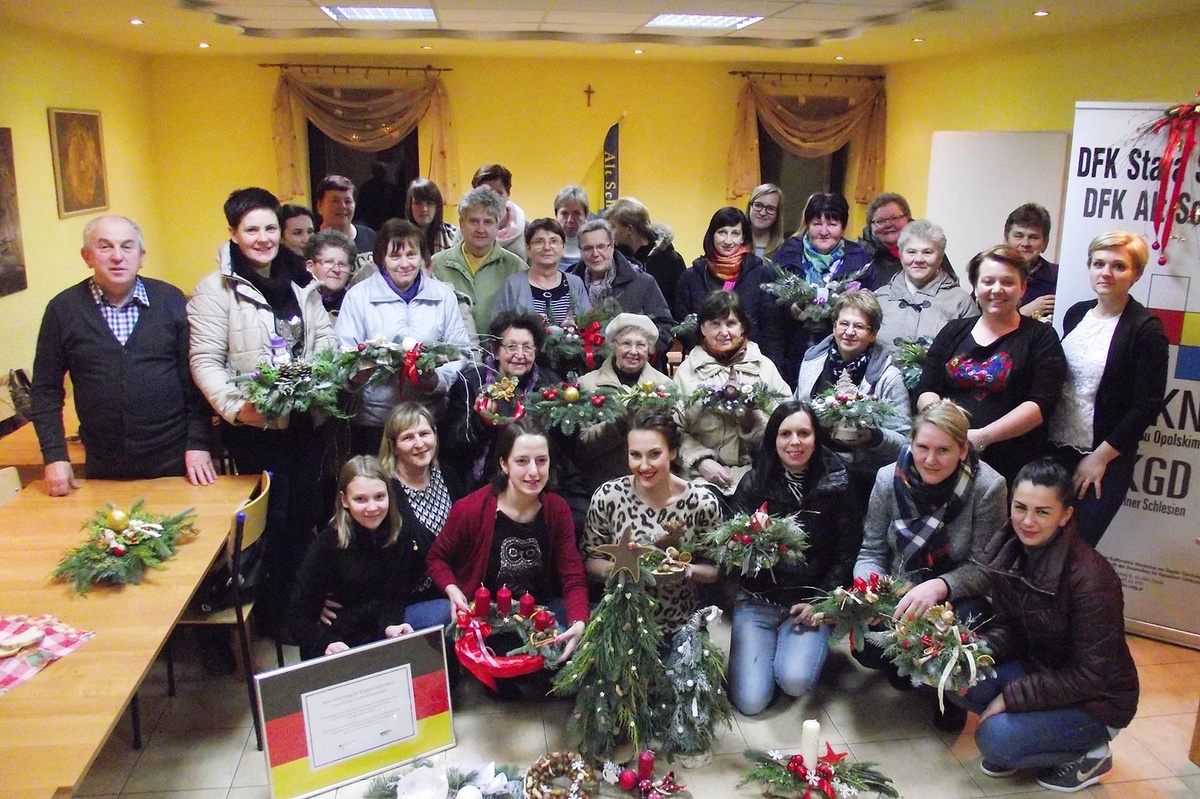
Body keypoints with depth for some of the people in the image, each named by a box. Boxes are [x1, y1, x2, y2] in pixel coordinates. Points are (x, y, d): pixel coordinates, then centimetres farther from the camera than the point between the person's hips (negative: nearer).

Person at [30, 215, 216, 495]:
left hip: (174, 461, 0)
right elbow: (46, 390, 5)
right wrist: (55, 456, -2)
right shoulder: (63, 309, 1)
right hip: (103, 467, 1)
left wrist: (198, 444, -4)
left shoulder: (171, 301, 0)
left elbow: (194, 376, 1)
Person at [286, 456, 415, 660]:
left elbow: (393, 596, 2)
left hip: (382, 642, 3)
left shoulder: (401, 536, -4)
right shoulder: (327, 544, -14)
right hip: (337, 654, -3)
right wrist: (326, 644, -30)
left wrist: (390, 625, -20)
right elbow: (298, 616, -11)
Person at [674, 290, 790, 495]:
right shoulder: (687, 371, 9)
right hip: (706, 475, -1)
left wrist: (753, 420, -15)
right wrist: (701, 461, -14)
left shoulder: (764, 366, 11)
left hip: (755, 471, 1)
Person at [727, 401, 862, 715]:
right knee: (750, 701, -11)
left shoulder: (837, 485, -4)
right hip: (757, 600, 1)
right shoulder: (753, 483, -3)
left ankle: (810, 645, 10)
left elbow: (846, 553, 0)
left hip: (811, 602, -1)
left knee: (794, 682, -25)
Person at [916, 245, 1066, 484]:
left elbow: (1042, 404, -9)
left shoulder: (1041, 337, 2)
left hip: (1011, 467, -2)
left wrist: (982, 436, -18)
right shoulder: (953, 332, 12)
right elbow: (926, 391, 7)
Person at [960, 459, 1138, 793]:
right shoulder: (1007, 553, -9)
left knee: (994, 739, -24)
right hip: (1036, 669, 6)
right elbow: (1007, 627, 0)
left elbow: (1091, 675, -23)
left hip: (1096, 700, -6)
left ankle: (1088, 756, 2)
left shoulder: (1090, 577, -28)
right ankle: (1013, 731, 6)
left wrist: (1010, 697, -22)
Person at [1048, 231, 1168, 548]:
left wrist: (1101, 456, -12)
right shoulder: (1076, 314, 8)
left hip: (1105, 459, -5)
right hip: (1057, 449, 5)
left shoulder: (1146, 328, -9)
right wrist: (1046, 439, 7)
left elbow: (1148, 405, -11)